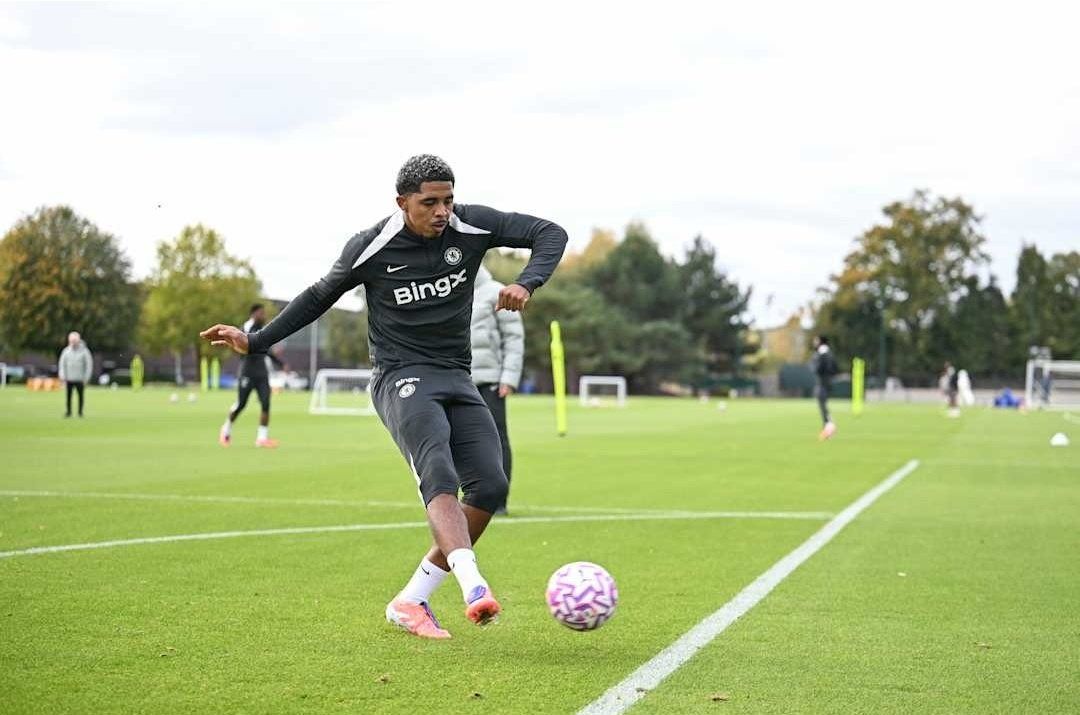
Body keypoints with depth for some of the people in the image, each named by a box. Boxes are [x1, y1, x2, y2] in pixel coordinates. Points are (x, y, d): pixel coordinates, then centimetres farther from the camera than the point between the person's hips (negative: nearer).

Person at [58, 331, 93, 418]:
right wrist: (62, 376, 0)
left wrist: (86, 377, -5)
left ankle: (80, 412, 12)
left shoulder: (84, 351, -2)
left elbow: (89, 364, 0)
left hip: (80, 379, -2)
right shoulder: (66, 351, 5)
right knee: (68, 395, -1)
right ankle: (68, 411, 6)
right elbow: (62, 364, 9)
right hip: (69, 379, 2)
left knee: (81, 395, 3)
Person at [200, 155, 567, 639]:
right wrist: (255, 341, 10)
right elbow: (320, 296, 10)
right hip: (401, 379, -5)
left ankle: (410, 601, -2)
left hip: (457, 380, 5)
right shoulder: (371, 248, -7)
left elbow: (550, 235, 1)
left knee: (490, 486, -11)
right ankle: (474, 588, -49)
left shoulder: (472, 226, -3)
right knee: (439, 476, -29)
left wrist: (526, 283, -18)